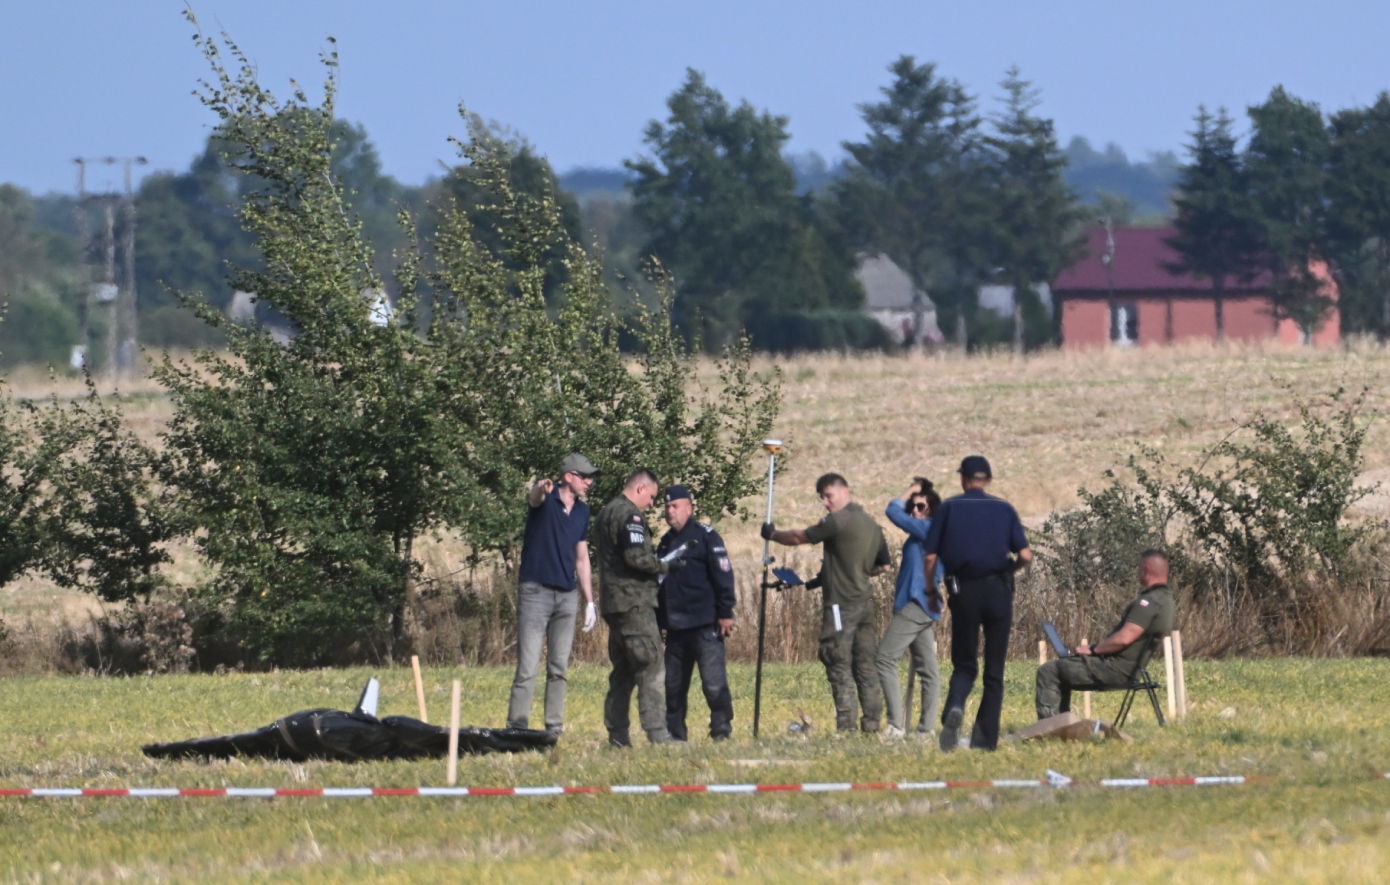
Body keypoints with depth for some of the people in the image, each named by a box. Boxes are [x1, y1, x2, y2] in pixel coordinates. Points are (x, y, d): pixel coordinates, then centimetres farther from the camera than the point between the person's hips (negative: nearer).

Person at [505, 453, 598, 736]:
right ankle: (516, 729, -9)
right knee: (528, 668, -9)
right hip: (535, 592, -6)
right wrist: (540, 489, -57)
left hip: (566, 596, 6)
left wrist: (590, 601, 16)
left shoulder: (582, 511, 12)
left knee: (559, 669, 7)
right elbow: (534, 498, -32)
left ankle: (554, 729, 12)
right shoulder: (546, 499, -6)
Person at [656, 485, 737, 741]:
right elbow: (655, 580, 24)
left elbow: (723, 576, -8)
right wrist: (657, 621, 20)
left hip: (705, 627, -7)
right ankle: (675, 734, 14)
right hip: (676, 628, 7)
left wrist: (725, 613, -14)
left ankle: (721, 731, -5)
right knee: (673, 686, 8)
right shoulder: (666, 542, 18)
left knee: (714, 682, -10)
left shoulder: (705, 537, -3)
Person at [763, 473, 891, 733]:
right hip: (865, 602, 8)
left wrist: (772, 534, 14)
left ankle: (845, 727, -11)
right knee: (865, 667, 9)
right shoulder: (872, 524, 13)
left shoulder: (839, 520, -12)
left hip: (841, 604, -8)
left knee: (840, 668, -7)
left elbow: (798, 538, -3)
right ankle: (872, 724, 7)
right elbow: (884, 565, 21)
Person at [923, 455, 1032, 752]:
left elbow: (930, 556, -2)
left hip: (963, 591, 0)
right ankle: (985, 738, 6)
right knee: (994, 670, 9)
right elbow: (1025, 555, -3)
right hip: (998, 591, 0)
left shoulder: (949, 508, 3)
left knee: (964, 665, 8)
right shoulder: (1004, 509, 5)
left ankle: (954, 707, -23)